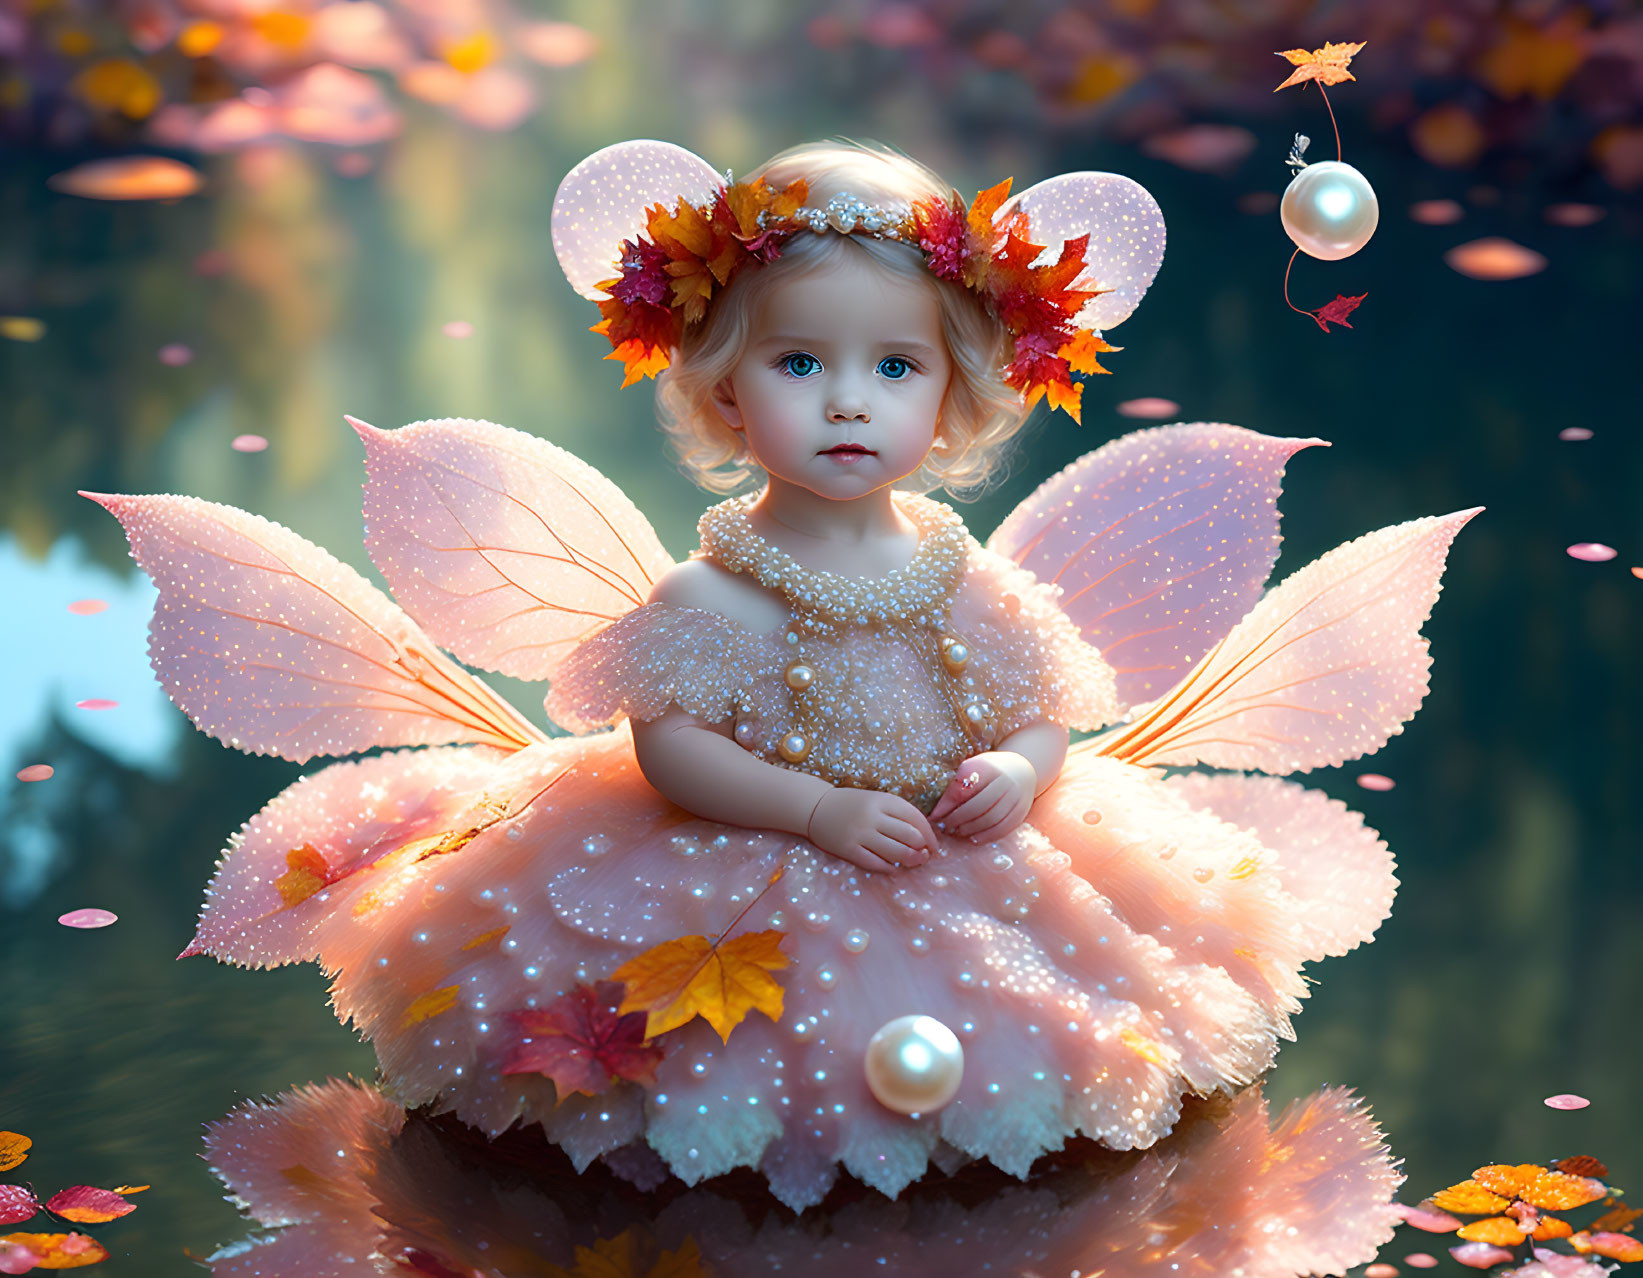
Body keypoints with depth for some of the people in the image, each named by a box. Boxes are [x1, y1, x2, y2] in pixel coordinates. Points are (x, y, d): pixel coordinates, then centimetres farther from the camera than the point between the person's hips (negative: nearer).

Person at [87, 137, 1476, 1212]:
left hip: (957, 878, 4)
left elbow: (1046, 719, 7)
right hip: (747, 888, -4)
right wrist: (821, 810, -22)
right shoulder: (712, 596, -12)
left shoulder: (964, 577, 0)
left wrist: (1019, 774, -17)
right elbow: (669, 746, -15)